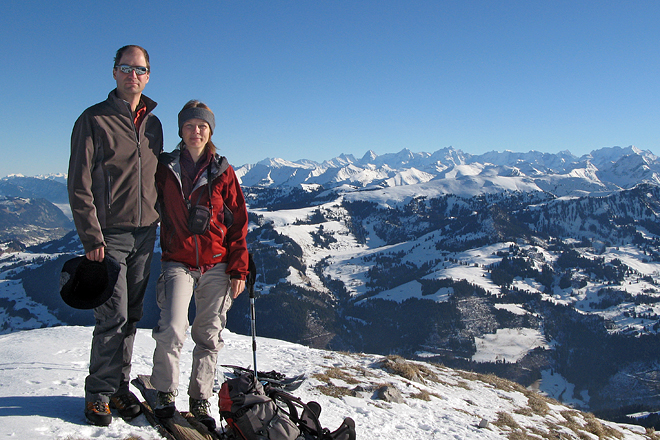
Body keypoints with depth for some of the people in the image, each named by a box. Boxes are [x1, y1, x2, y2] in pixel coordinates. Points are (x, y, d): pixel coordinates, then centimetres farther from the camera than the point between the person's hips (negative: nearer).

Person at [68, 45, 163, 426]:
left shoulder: (153, 124, 13)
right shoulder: (94, 120, -3)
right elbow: (80, 185, -7)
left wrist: (158, 223, 13)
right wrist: (92, 237, -13)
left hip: (145, 236, 5)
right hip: (110, 235, -5)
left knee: (131, 316, 9)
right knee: (113, 317, -5)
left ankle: (120, 385, 21)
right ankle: (99, 393, 11)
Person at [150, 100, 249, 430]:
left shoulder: (223, 173, 5)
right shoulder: (165, 169, 5)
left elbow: (238, 223, 5)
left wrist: (238, 269, 1)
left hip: (216, 267, 1)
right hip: (178, 263, -1)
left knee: (209, 335, 5)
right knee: (172, 329, -15)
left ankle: (200, 399, 21)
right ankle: (165, 392, 8)